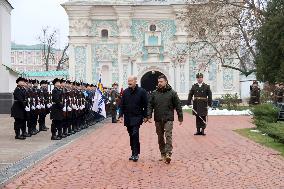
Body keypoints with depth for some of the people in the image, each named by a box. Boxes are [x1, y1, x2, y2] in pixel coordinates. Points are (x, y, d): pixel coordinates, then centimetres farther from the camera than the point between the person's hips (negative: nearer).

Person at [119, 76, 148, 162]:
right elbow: (122, 105, 11)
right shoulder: (125, 92, 7)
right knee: (131, 135, 10)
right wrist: (121, 115, 4)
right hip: (128, 117, 4)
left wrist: (145, 116, -3)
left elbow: (145, 105, -1)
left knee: (135, 134, -15)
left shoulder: (141, 91, -3)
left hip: (137, 117, -4)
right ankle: (133, 153, 18)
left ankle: (136, 153, -9)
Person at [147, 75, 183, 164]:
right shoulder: (154, 93, 7)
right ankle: (163, 154, 20)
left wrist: (180, 118, 0)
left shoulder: (172, 93, 0)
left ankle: (168, 154, -16)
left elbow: (178, 106, 2)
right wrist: (149, 116, -5)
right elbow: (150, 105, 6)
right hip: (158, 119, 4)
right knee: (160, 138, 10)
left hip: (168, 119, -3)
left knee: (168, 135, -13)